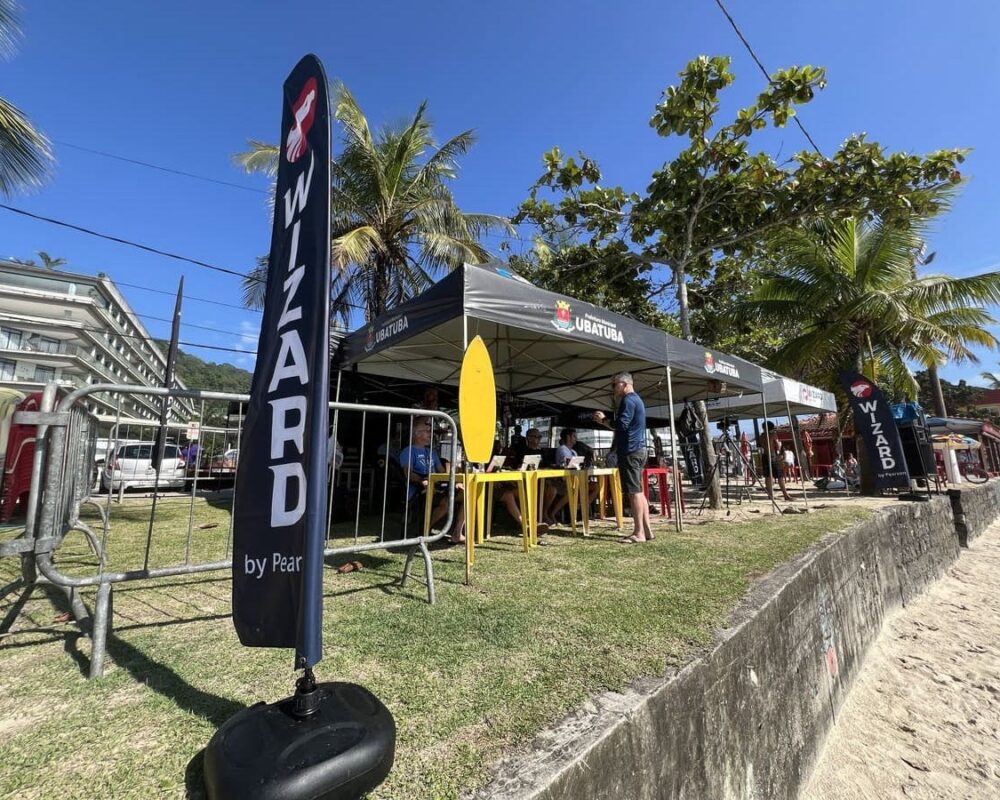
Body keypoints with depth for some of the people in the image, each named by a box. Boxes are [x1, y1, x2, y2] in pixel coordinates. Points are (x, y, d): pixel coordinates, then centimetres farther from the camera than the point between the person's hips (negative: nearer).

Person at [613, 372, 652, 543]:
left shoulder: (628, 400, -11)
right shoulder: (636, 398, 20)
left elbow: (621, 425, -21)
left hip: (630, 451, -10)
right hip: (638, 449, 10)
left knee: (634, 492, -8)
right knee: (639, 491, 11)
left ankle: (639, 533, -5)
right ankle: (646, 529, 14)